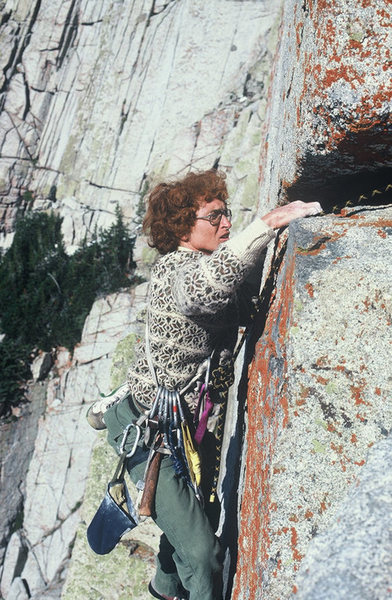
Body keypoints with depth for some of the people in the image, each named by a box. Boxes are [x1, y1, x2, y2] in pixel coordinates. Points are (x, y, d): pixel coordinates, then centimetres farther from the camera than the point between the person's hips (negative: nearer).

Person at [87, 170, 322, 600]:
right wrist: (266, 224, -45)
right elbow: (205, 287, -46)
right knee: (201, 552, -8)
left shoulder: (211, 265, 7)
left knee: (200, 518, 26)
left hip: (195, 427, 9)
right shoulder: (173, 268, -23)